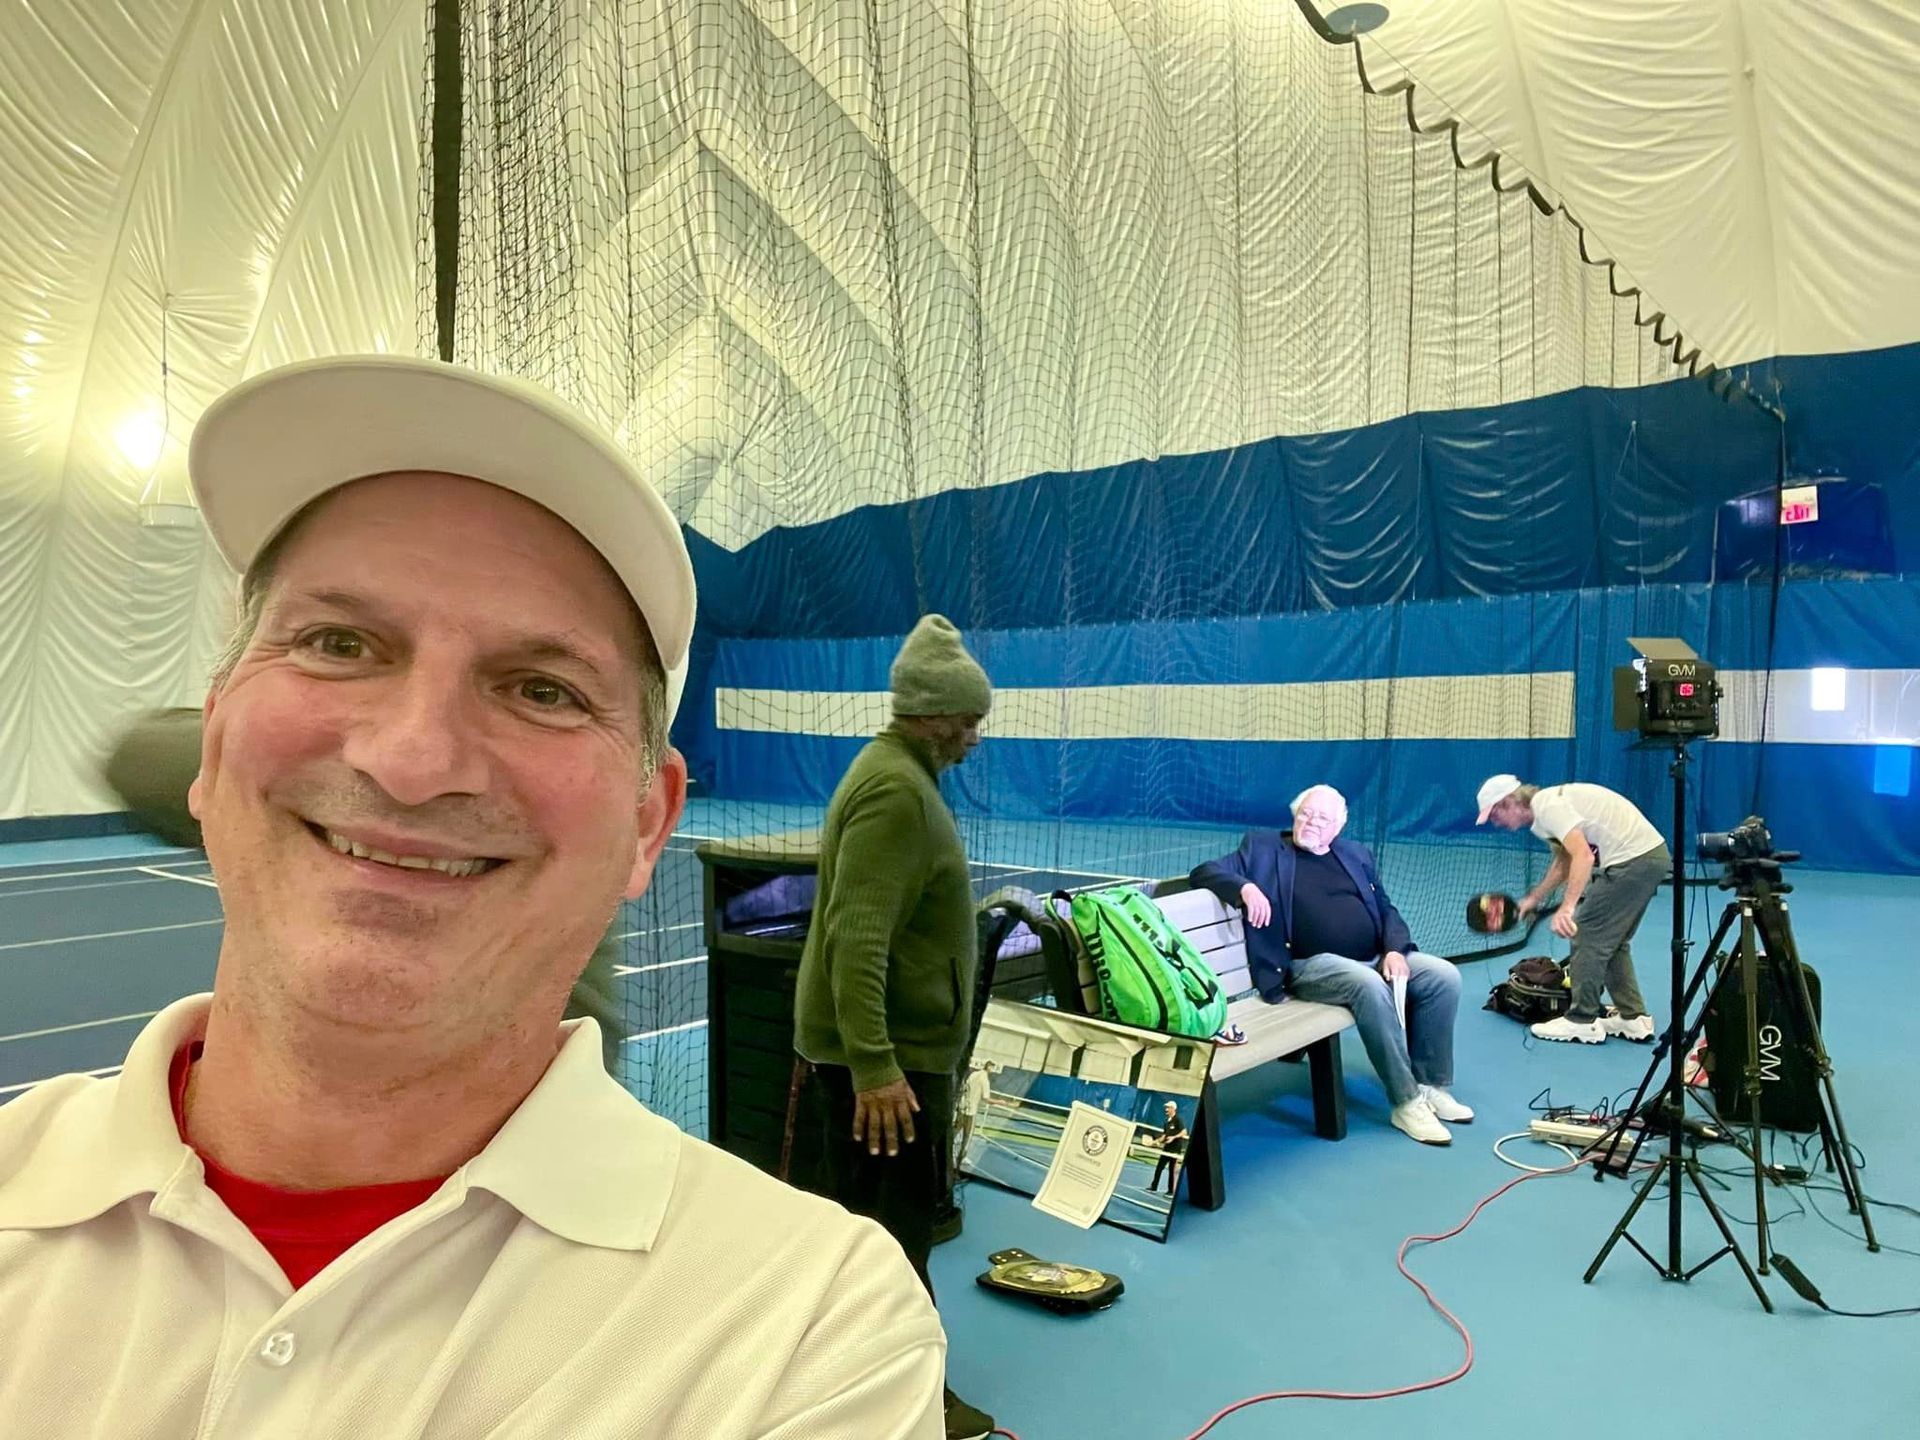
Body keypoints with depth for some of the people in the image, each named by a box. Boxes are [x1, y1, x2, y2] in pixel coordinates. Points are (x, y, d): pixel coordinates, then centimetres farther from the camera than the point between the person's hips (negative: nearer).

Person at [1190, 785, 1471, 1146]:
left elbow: (1385, 909, 17)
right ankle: (1407, 1101, -21)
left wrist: (1395, 949, -4)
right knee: (1370, 986, -33)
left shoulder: (1356, 854, 20)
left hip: (1376, 957, 5)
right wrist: (1245, 887, -23)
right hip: (1313, 964, -5)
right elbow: (1205, 872, -2)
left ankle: (1432, 1086, -1)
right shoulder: (1264, 847, 7)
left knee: (1444, 976, -14)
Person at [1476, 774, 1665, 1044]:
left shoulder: (1548, 806, -15)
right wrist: (1534, 899, 34)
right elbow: (1564, 861, 30)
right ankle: (1633, 1018, 22)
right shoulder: (1547, 805, 16)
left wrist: (1567, 908, -36)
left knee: (1587, 935, -3)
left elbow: (1583, 855, -29)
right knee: (1613, 941, 19)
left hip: (1633, 860, -10)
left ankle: (1582, 1022, 4)